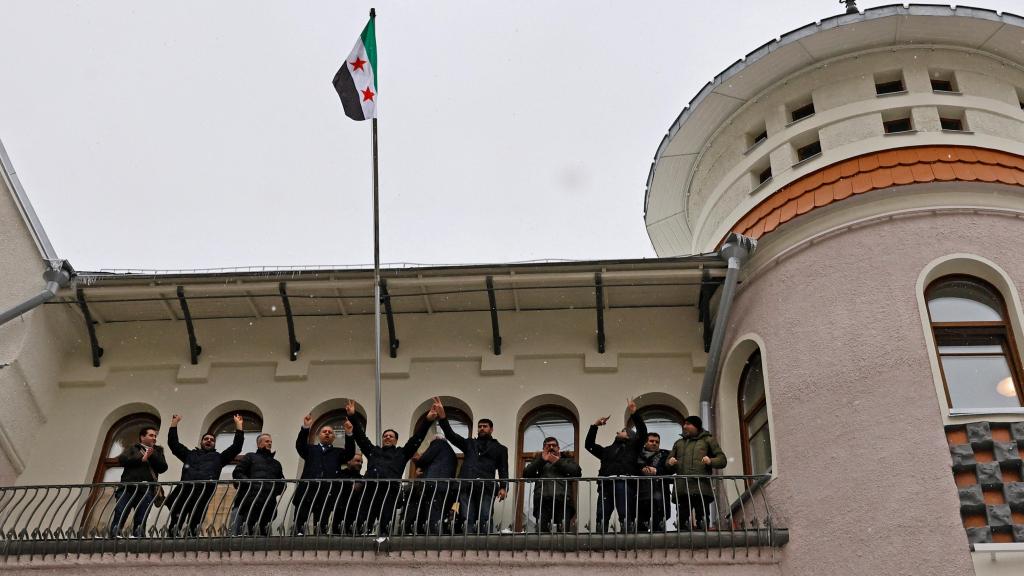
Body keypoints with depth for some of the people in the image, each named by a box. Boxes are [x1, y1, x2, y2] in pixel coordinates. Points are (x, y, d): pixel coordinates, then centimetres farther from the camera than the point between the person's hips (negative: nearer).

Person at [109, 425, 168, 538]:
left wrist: (151, 456, -3)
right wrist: (142, 459, -4)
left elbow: (163, 467, 8)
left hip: (147, 490, 1)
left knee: (140, 521, -7)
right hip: (128, 488, -1)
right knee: (119, 517, -12)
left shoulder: (158, 451, 23)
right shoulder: (132, 448, 19)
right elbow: (122, 460, 0)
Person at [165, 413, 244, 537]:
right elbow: (173, 443, 33)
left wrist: (238, 425, 27)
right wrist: (174, 423, 34)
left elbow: (236, 447, 26)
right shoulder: (190, 454, 35)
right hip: (185, 486, 2)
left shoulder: (218, 457, 32)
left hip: (205, 486, -2)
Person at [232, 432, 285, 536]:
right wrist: (250, 483, -9)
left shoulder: (276, 463, 33)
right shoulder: (250, 457, 20)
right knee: (245, 532, -18)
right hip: (251, 501, -4)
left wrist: (276, 490, 4)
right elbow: (237, 473, 7)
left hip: (269, 504, 4)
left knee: (263, 533, -5)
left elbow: (282, 484, 27)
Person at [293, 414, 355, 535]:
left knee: (322, 520, -3)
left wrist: (348, 434, -11)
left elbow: (350, 453, 5)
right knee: (300, 518, -8)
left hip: (328, 491, 0)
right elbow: (300, 445, 4)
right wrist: (305, 428, -12)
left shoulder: (338, 452, 24)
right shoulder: (310, 449, 24)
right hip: (308, 488, 0)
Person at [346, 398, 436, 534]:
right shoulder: (373, 451, 31)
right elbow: (360, 436, 28)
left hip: (390, 488, -2)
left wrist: (427, 421, 10)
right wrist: (352, 417, 21)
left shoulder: (401, 453, 26)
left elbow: (416, 439, 19)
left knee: (385, 524, -11)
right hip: (370, 487, 2)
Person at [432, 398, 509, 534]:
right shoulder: (469, 443, 28)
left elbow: (503, 471, 12)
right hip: (467, 487, 2)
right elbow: (451, 435, 17)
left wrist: (503, 487, -7)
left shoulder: (499, 449, 22)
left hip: (486, 488, -2)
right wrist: (442, 416, 3)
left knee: (484, 521, -12)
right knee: (467, 521, -9)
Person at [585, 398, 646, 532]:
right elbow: (589, 445, 29)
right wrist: (594, 426, 23)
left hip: (624, 482, -4)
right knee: (602, 517, -6)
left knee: (625, 516, -13)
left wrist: (634, 414, 2)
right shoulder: (607, 450, 36)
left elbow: (642, 432, 12)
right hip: (606, 484, 4)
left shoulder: (632, 446, 25)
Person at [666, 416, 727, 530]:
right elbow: (669, 468, 25)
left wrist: (710, 461, -12)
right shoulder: (679, 443, 27)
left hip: (702, 489, -3)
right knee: (682, 522, -5)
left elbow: (722, 460, 9)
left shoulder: (708, 440, 17)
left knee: (702, 523, -8)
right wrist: (670, 463, 1)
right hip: (682, 490, 3)